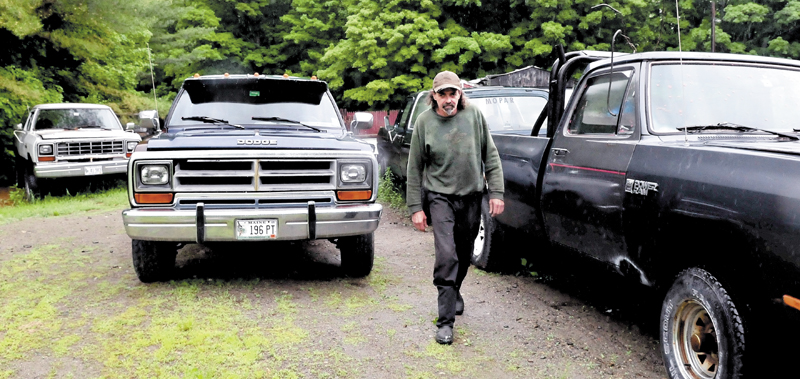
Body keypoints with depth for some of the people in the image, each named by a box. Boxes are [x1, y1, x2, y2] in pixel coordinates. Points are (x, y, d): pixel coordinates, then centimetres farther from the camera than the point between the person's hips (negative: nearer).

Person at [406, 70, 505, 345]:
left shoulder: (474, 115, -2)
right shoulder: (424, 122, -5)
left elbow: (490, 155, 4)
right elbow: (415, 167, -1)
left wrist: (496, 192, -1)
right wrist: (415, 207, -4)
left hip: (472, 195, 3)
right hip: (440, 196, -2)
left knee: (464, 254, 15)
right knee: (446, 255, -13)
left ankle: (454, 293, 42)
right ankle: (445, 320, -7)